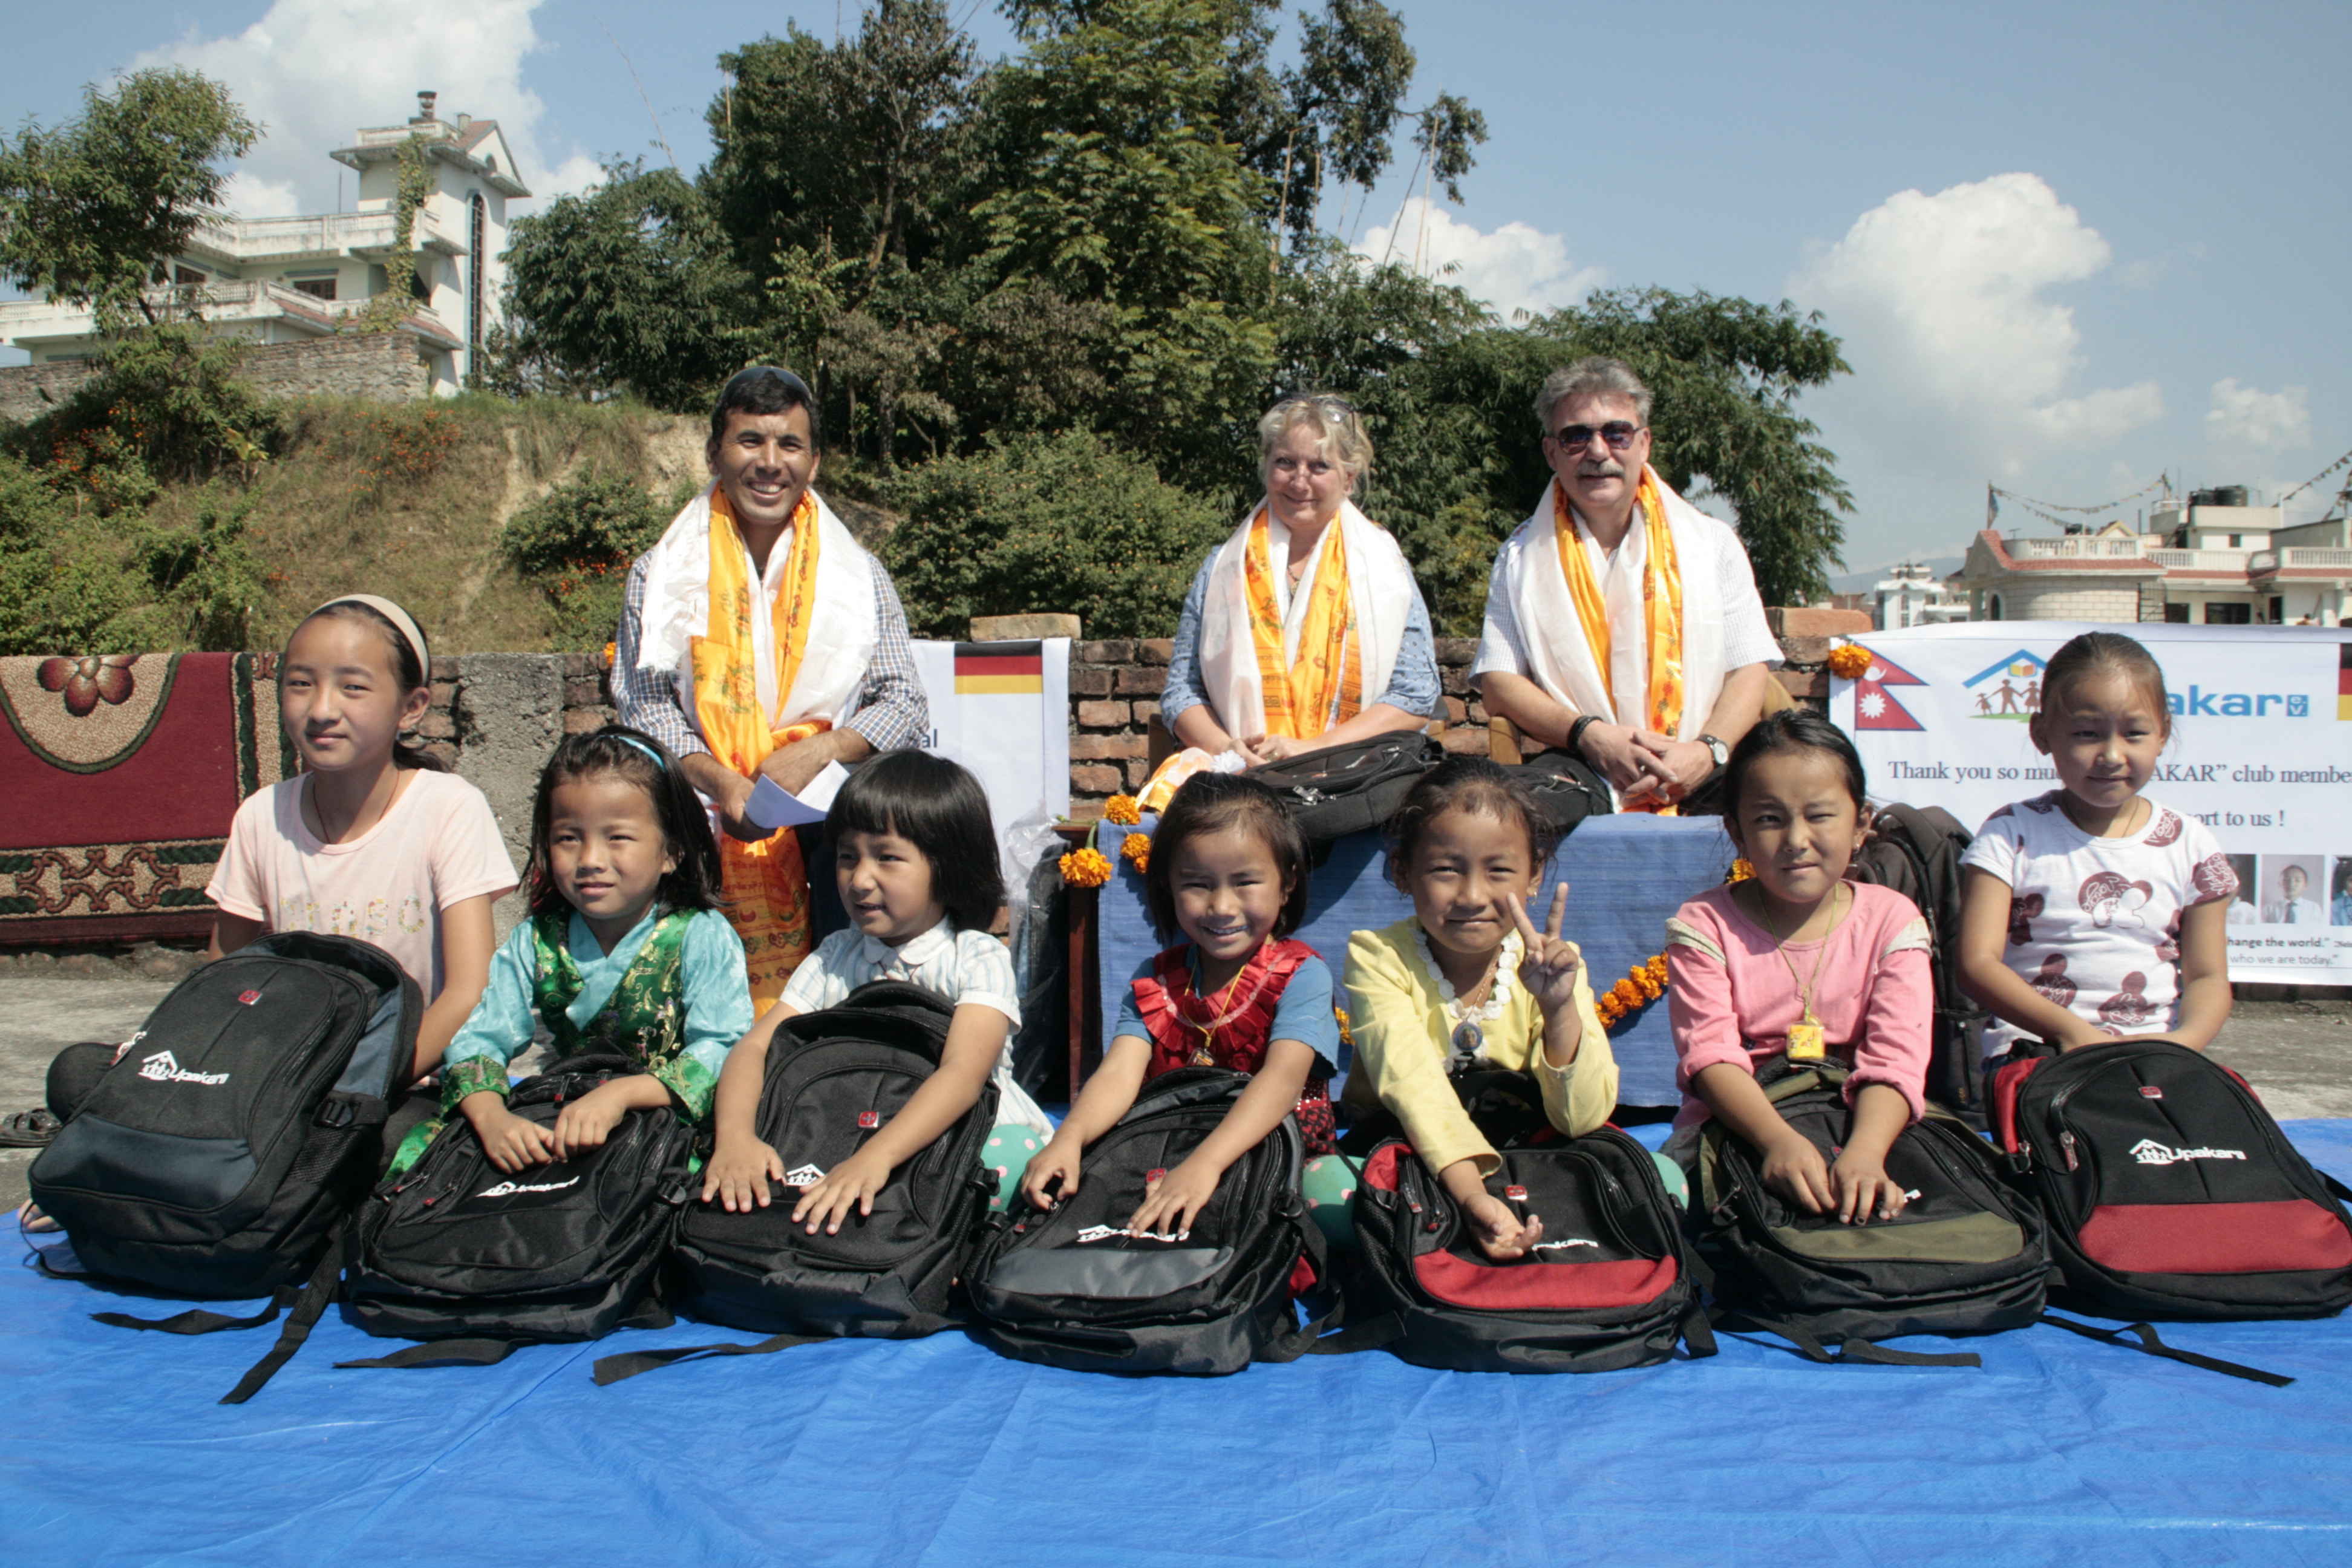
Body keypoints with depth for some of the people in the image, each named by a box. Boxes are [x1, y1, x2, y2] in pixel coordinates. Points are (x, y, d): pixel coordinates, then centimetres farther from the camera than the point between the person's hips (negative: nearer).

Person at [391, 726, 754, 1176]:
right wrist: (492, 1116, -24)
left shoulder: (701, 937, -8)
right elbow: (478, 1039, -2)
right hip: (558, 1123, 4)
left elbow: (726, 1051, -19)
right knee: (421, 1143, -16)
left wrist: (621, 1093, -33)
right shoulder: (537, 941, 5)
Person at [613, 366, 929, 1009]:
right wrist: (720, 782, -11)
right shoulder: (661, 575, 13)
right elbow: (645, 704, 6)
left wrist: (817, 751, -8)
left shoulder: (860, 576, 14)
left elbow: (904, 703, 9)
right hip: (702, 837, 0)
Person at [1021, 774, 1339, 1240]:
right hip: (1161, 1156, 2)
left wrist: (1204, 1165, -39)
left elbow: (1283, 1077, -22)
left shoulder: (1301, 975, -6)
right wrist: (1068, 1139, -30)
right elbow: (1120, 1072, -7)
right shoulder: (1154, 980, 7)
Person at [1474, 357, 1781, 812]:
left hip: (1701, 794, 2)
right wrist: (1589, 736, -13)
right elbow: (1498, 684, 5)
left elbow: (1749, 670, 9)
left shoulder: (1712, 544, 16)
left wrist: (1708, 750, -12)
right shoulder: (1520, 558, 14)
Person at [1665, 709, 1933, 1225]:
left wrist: (1864, 1151, -31)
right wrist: (1779, 1140, -32)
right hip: (1738, 1131, -1)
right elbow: (1710, 1053, -12)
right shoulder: (1704, 926, 1)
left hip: (1856, 1126, 1)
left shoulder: (1891, 921, 4)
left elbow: (1896, 1058, -10)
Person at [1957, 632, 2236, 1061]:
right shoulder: (2012, 833, 2)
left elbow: (2207, 977, 8)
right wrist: (2068, 1030, -21)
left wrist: (2183, 1040, -15)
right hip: (2033, 1047, -2)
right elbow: (1978, 961, -6)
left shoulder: (2188, 844, 10)